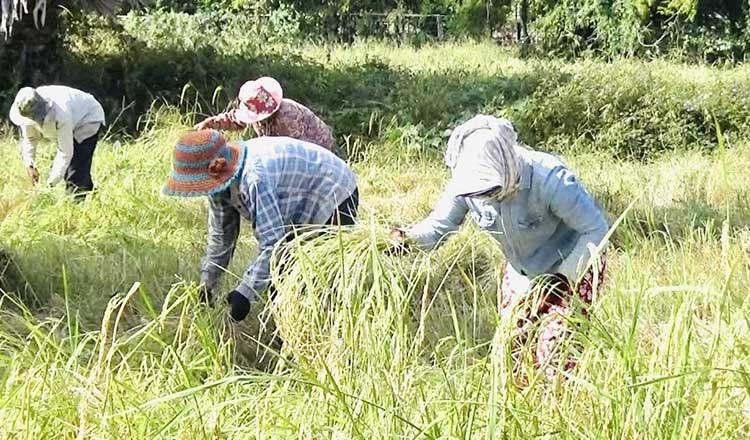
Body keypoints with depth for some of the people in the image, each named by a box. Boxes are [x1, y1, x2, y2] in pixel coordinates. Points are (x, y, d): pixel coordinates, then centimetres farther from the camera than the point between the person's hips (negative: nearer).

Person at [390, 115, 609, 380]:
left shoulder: (550, 179, -35)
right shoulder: (465, 183, -21)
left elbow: (596, 230, -26)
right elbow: (439, 225, -11)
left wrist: (561, 279, -27)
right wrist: (409, 239, -33)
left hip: (573, 267, -5)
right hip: (521, 273, 6)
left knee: (553, 351, -15)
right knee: (512, 347, 8)